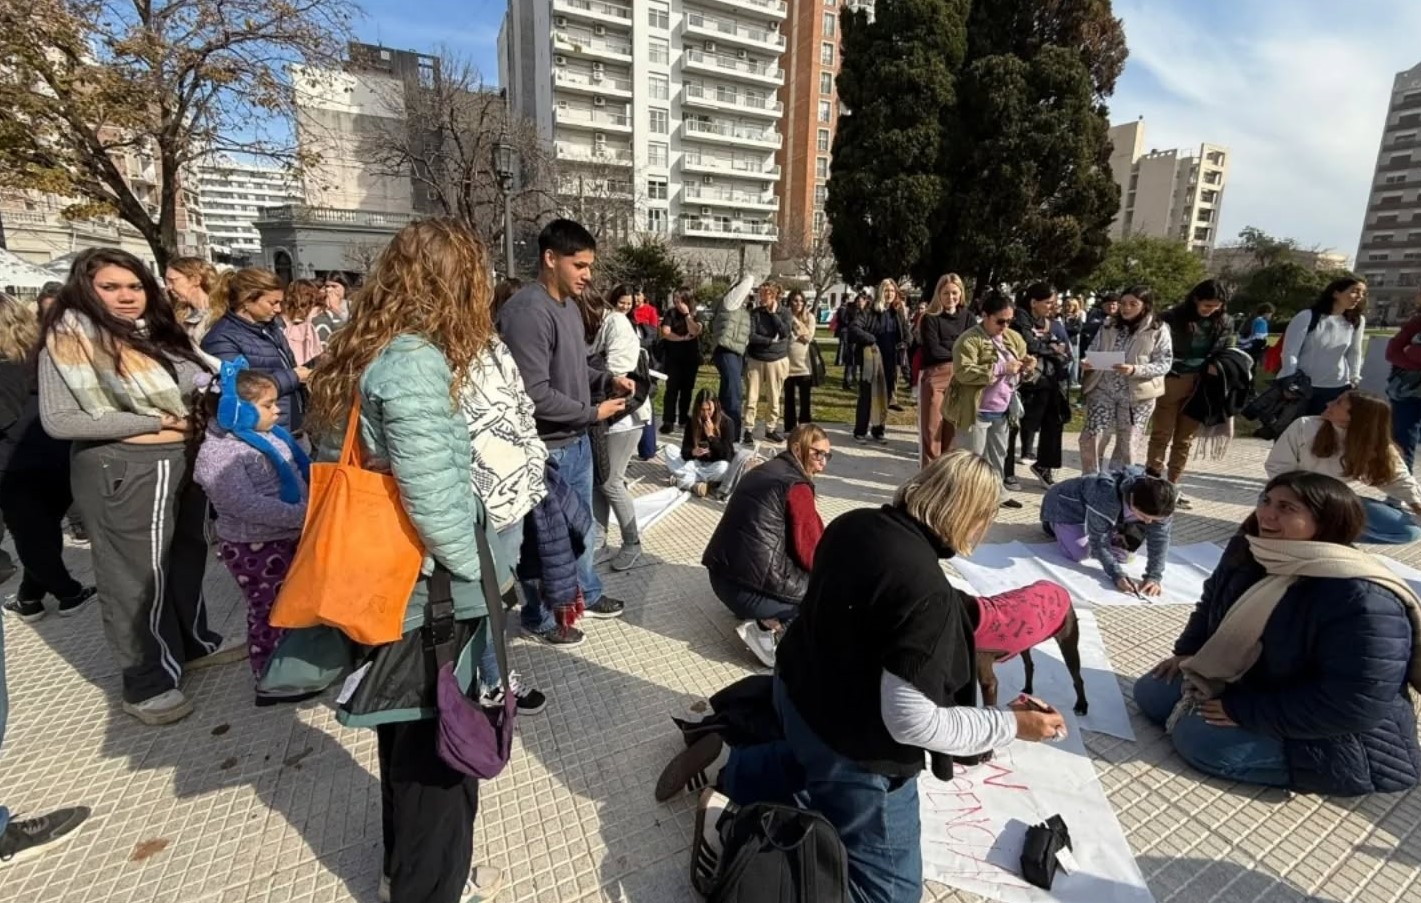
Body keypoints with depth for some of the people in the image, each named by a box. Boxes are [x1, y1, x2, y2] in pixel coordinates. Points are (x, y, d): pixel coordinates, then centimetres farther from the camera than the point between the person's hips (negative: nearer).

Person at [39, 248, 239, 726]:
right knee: (138, 574, 3)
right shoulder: (70, 341, -11)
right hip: (123, 470, -7)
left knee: (185, 557, 20)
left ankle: (195, 642, 39)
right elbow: (57, 421, -18)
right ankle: (146, 683, 18)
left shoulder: (156, 331, 8)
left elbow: (194, 382, 20)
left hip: (181, 460, 7)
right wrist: (157, 420, -19)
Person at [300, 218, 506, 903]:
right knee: (437, 741, 13)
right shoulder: (415, 361, -22)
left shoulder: (355, 354, 6)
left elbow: (335, 470, 14)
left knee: (406, 733, 25)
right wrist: (487, 574, -12)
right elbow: (433, 500, -27)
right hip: (431, 595, -9)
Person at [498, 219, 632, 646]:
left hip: (577, 440, 9)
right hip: (547, 446, -9)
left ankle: (585, 594, 44)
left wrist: (607, 379, 1)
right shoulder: (527, 311, -24)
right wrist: (593, 413, -17)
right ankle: (541, 617, 29)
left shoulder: (569, 304, 7)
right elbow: (534, 395, -27)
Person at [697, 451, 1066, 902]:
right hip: (855, 749, -8)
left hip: (796, 690, 8)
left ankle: (734, 768, 20)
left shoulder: (852, 523, -10)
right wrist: (1011, 724, -15)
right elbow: (911, 721, -28)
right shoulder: (928, 593, -32)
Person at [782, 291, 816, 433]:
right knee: (789, 398, 8)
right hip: (788, 363, 0)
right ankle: (790, 430, 16)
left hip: (804, 363, 0)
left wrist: (797, 322, -10)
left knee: (806, 399, 4)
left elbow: (808, 337, -9)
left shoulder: (809, 317, 3)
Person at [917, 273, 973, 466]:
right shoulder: (930, 318, 1)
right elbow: (934, 351, -8)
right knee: (932, 429, -3)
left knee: (952, 429, 6)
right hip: (934, 376, -3)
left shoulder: (967, 317, 13)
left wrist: (946, 347, -11)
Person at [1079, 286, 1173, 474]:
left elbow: (1164, 364, -8)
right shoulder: (1109, 326, 5)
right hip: (1102, 390, 2)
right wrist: (1087, 362, -16)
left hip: (1137, 394, -1)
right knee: (1091, 438, -5)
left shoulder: (1158, 331, -4)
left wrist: (1134, 370, -24)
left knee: (1128, 444, 8)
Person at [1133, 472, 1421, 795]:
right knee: (1150, 693, 4)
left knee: (1198, 737, -23)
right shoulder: (1248, 552, -9)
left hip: (1336, 739, -8)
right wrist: (1187, 651, 4)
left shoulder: (1362, 600, -33)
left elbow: (1353, 705, -31)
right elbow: (1211, 603, 13)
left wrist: (1244, 712, -26)